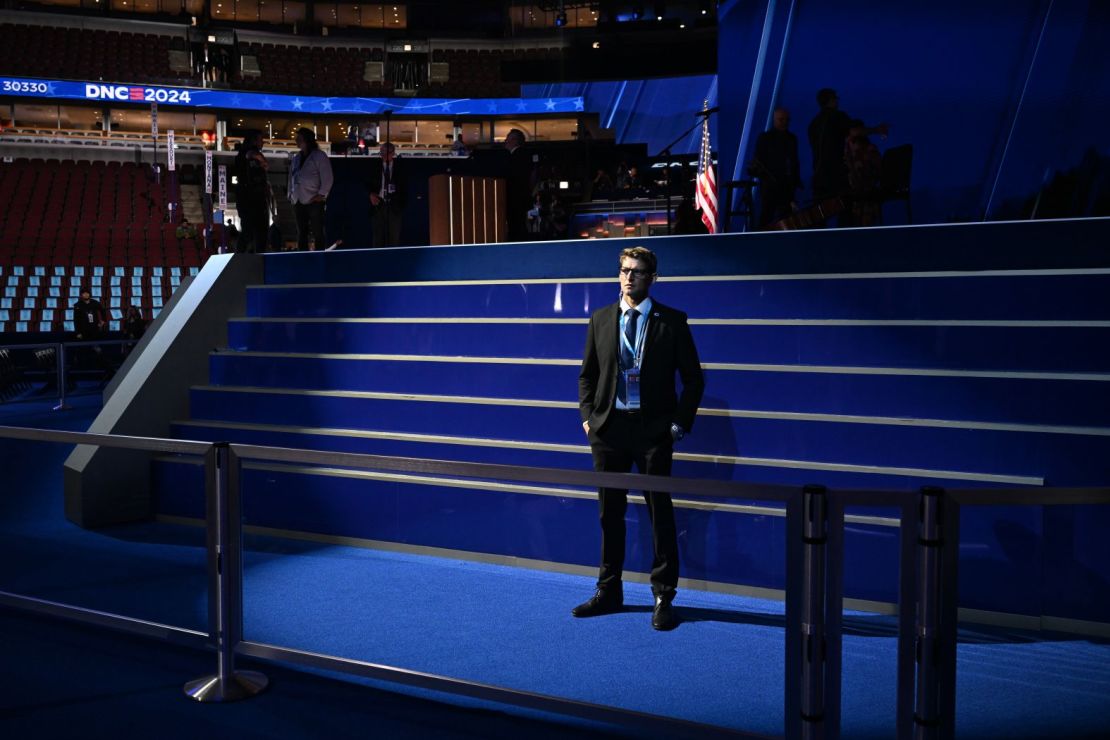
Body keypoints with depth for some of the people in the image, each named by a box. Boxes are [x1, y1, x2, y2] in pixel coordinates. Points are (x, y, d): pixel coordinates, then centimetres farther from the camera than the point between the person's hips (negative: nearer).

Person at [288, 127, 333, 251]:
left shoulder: (319, 156, -2)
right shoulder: (296, 158, 17)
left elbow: (327, 178, -7)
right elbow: (291, 176, 21)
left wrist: (321, 194, -12)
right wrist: (291, 194, 10)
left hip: (314, 201, -6)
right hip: (298, 201, 7)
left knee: (317, 233, -5)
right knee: (301, 233, 9)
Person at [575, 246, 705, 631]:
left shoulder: (671, 321, -2)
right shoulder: (601, 319, 8)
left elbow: (692, 378, 1)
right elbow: (587, 374, 13)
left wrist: (680, 423, -7)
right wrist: (587, 416, 2)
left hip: (653, 428, -3)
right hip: (608, 426, 3)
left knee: (660, 512, 1)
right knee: (610, 512, 11)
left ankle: (664, 598, 9)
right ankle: (609, 592, 22)